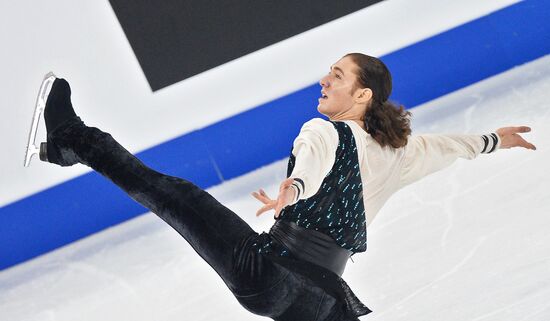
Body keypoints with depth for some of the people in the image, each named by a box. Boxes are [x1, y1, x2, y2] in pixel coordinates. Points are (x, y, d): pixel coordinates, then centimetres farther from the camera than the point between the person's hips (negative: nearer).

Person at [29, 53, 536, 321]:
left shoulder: (323, 131, 0)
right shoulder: (396, 151, 19)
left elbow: (313, 165, -25)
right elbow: (451, 145, 36)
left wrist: (290, 189, -48)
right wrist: (495, 139, 57)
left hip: (274, 272, -7)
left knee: (179, 195, -14)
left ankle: (74, 140, -22)